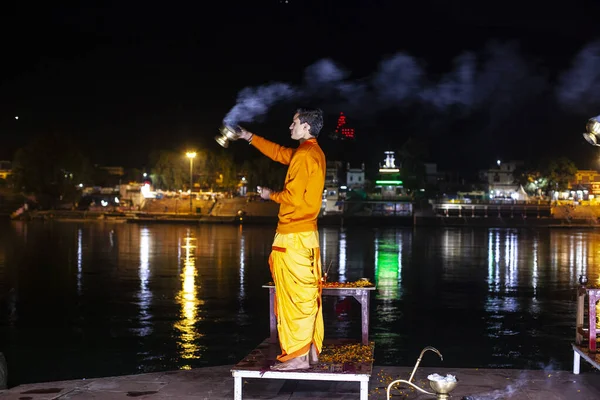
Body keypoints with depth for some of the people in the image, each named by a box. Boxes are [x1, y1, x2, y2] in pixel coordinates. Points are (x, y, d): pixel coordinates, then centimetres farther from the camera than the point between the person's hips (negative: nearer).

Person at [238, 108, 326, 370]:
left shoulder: (304, 155, -14)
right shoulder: (315, 153, 15)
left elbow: (293, 196, -19)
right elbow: (279, 153, 29)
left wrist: (271, 195, 0)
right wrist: (250, 138, 35)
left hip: (293, 236, -10)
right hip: (309, 234, 10)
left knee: (293, 296, -7)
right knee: (308, 295, 12)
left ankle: (297, 356, -4)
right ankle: (311, 350, 17)